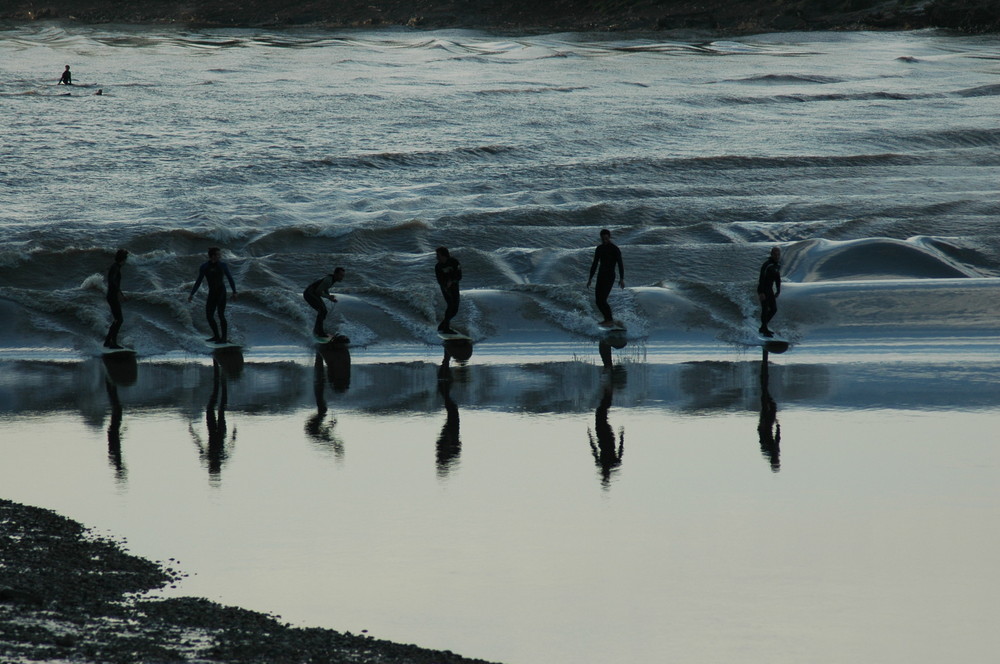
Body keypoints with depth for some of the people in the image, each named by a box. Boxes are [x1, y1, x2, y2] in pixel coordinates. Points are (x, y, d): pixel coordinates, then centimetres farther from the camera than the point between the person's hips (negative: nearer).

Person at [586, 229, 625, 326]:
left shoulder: (615, 249, -10)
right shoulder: (599, 248, 11)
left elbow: (620, 264, -14)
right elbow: (595, 264, 18)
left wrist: (622, 279, -23)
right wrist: (590, 278, 18)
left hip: (610, 277, -7)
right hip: (600, 276, 7)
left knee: (602, 300, -17)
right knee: (598, 301, 6)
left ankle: (610, 320, -9)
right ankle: (607, 318, 21)